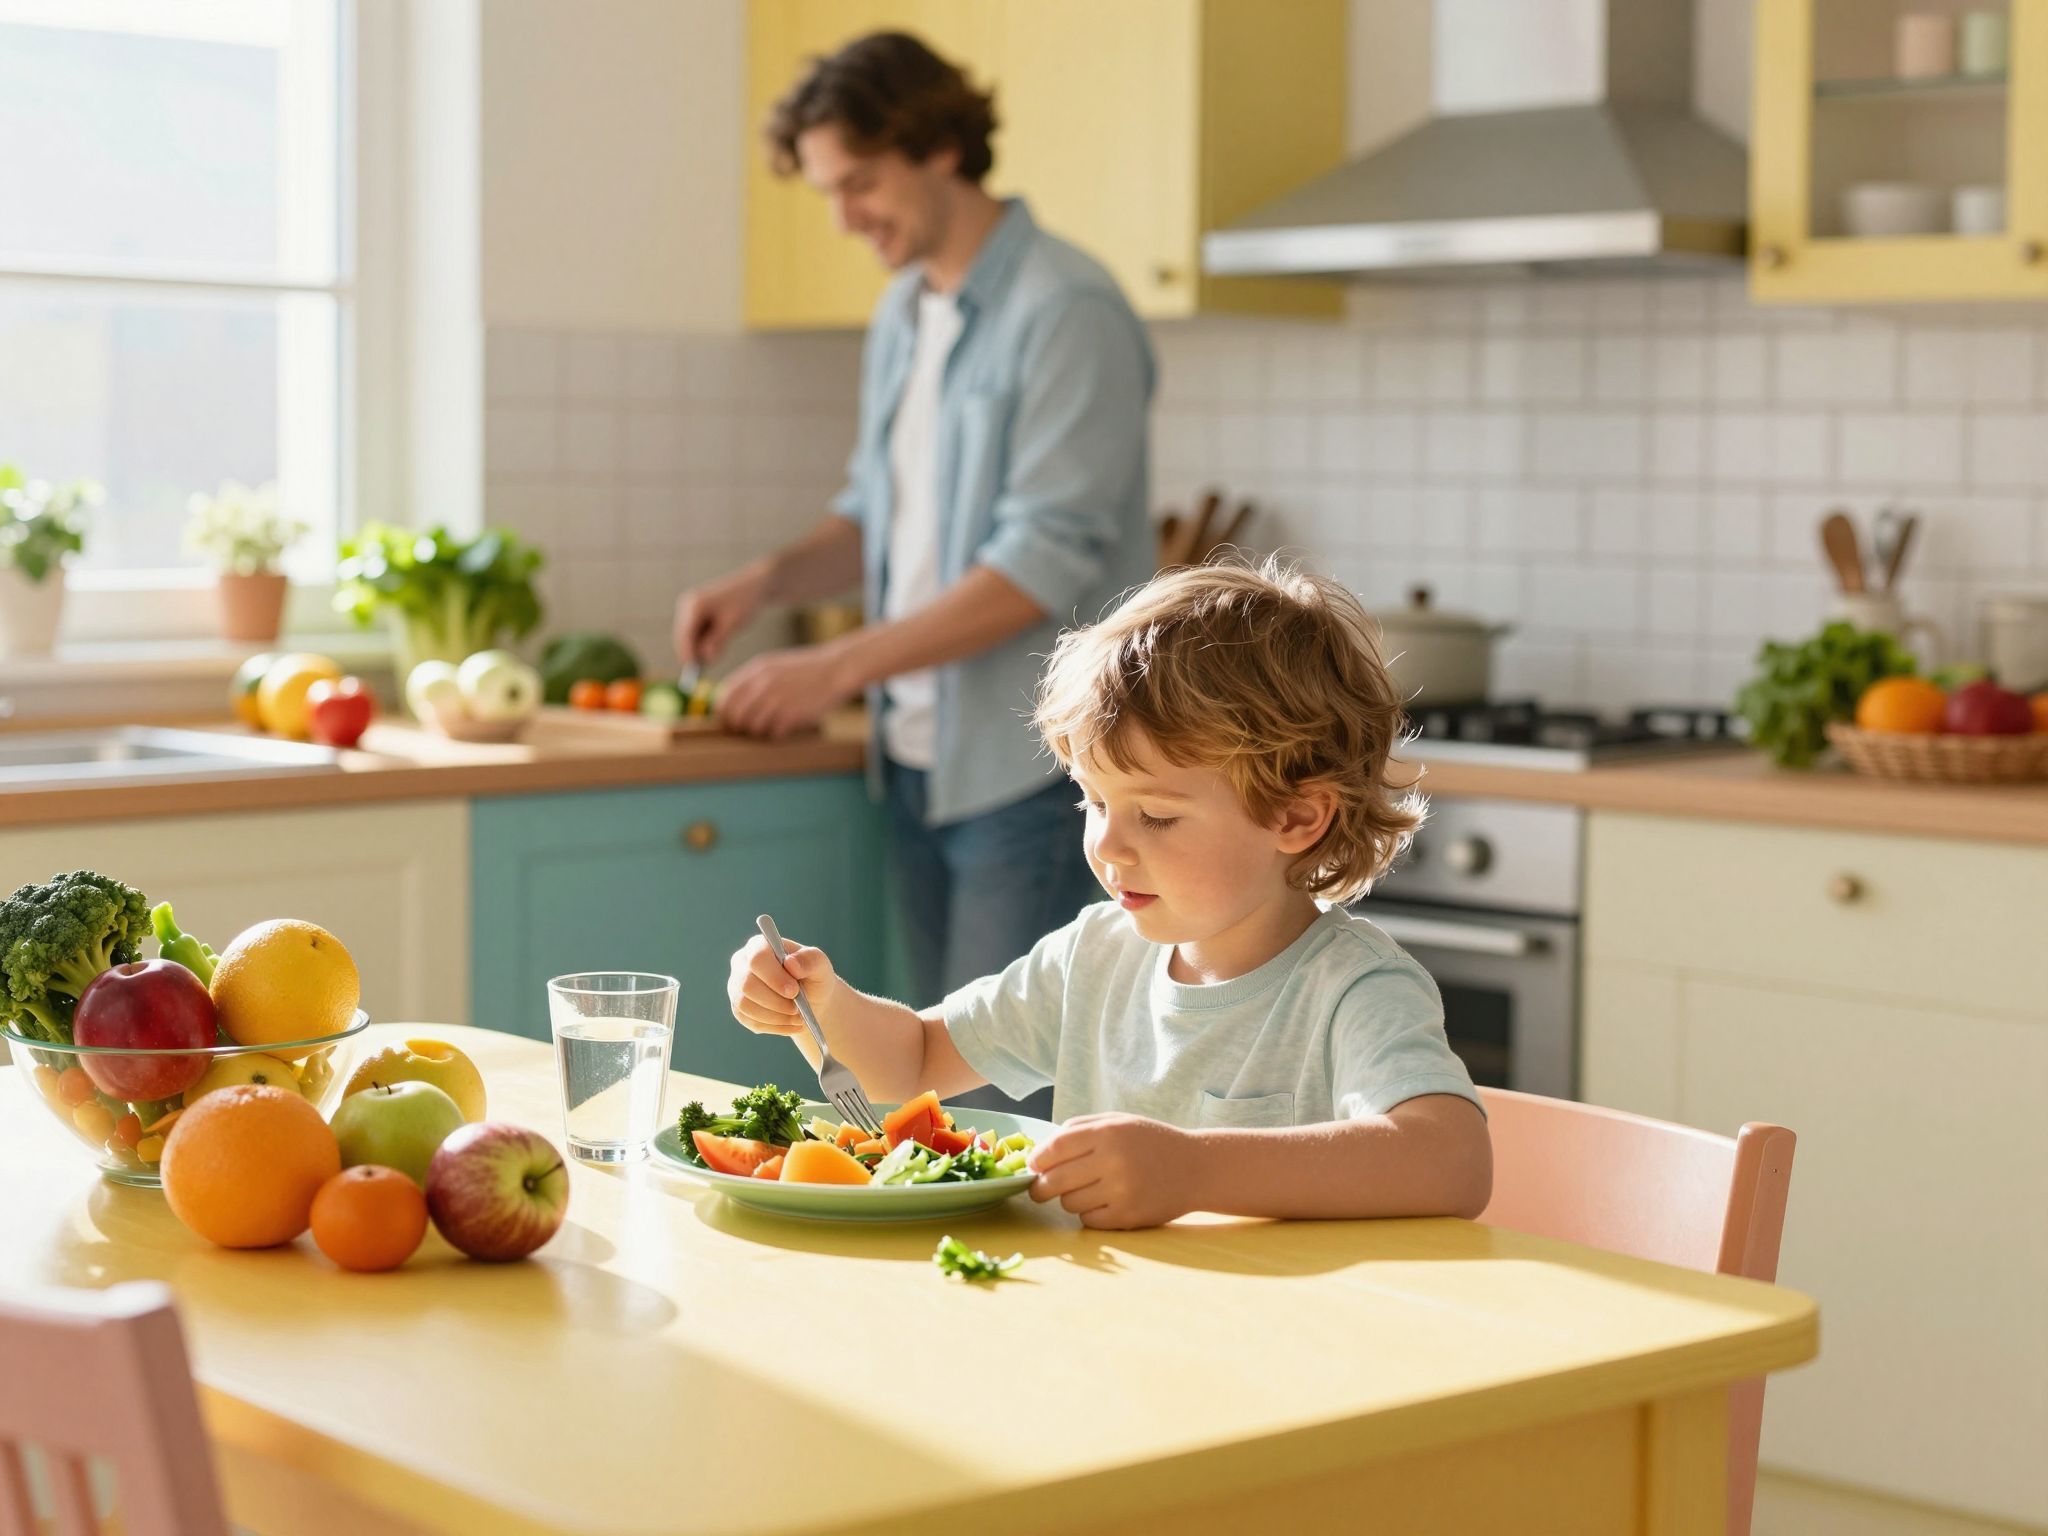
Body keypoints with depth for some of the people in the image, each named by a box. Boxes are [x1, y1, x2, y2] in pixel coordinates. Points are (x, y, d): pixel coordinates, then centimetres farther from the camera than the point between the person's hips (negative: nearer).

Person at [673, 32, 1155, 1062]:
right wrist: (765, 581, 3)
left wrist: (839, 669, -19)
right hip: (919, 762, 8)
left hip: (1032, 773, -8)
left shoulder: (1064, 312, -12)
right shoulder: (902, 316, 14)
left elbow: (1048, 562, -19)